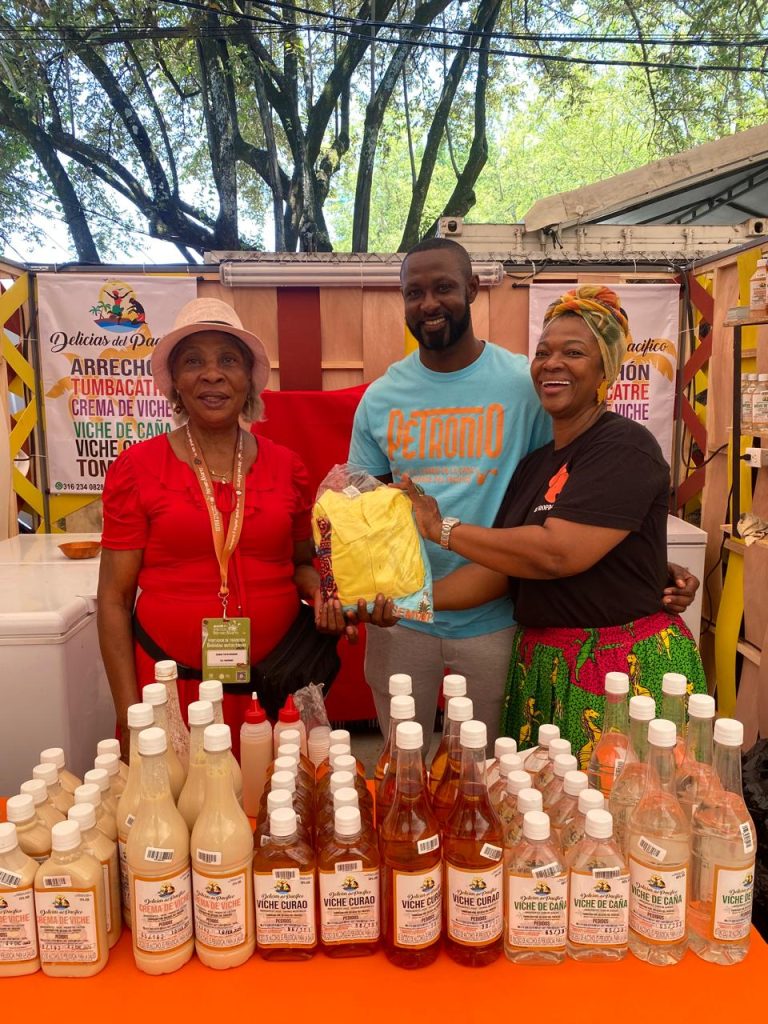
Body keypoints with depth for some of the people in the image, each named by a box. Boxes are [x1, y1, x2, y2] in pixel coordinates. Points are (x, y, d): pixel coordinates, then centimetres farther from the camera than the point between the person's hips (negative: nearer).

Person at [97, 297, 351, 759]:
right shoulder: (136, 468, -3)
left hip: (276, 680, 2)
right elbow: (115, 599, -1)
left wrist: (323, 594, -6)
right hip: (171, 679, -1)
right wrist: (130, 715, -4)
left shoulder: (286, 466, 2)